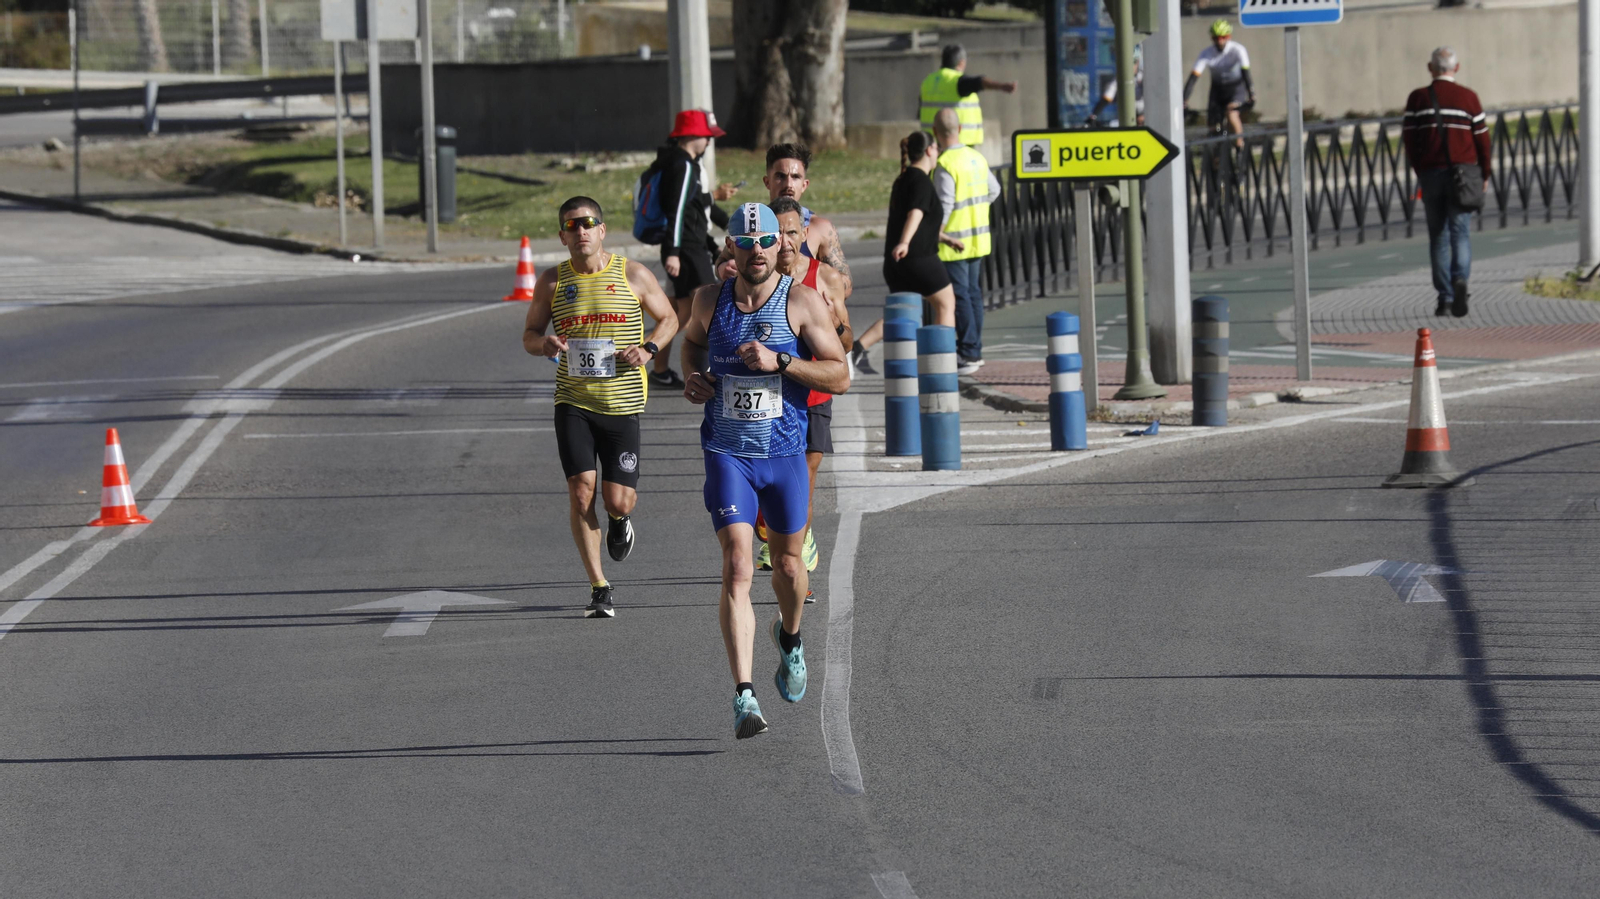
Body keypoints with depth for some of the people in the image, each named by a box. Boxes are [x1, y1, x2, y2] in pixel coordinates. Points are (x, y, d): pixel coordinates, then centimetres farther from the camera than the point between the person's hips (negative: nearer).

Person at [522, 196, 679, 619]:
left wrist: (648, 348, -9)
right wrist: (543, 344, -12)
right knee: (581, 489, -12)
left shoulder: (633, 275, 0)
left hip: (622, 402, -1)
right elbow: (530, 333, 12)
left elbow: (669, 318, 11)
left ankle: (620, 520, 37)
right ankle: (599, 588, -2)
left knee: (618, 500, -4)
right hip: (573, 401, 1)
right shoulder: (552, 282, 4)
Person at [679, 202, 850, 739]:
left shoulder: (802, 302, -7)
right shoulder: (711, 300, 1)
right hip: (727, 456, 0)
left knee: (787, 565, 16)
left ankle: (789, 639, 51)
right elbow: (692, 339, 24)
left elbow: (840, 376, -9)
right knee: (737, 569, -15)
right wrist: (693, 376, 3)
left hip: (785, 454, 0)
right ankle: (744, 696, -21)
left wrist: (779, 362, -22)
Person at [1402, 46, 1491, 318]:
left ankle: (1444, 297, 7)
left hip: (1430, 173, 1)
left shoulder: (1418, 99, 1)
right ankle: (1460, 279, -27)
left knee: (1438, 236, 8)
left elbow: (1409, 138, 1)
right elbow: (1481, 138, 1)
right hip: (1463, 172, -1)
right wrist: (1484, 175, 12)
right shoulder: (1468, 98, 1)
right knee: (1461, 231, -1)